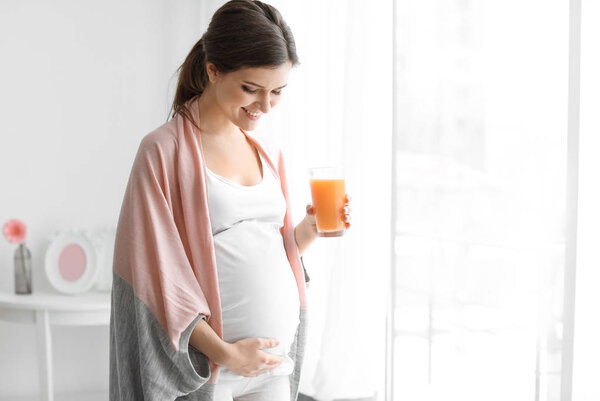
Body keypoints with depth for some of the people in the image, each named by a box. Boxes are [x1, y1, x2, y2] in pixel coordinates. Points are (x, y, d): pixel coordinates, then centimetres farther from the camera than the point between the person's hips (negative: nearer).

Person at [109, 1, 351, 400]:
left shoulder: (268, 153, 10)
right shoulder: (164, 150, -9)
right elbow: (154, 270, -12)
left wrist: (309, 228, -2)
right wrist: (223, 352, -15)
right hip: (203, 361, -5)